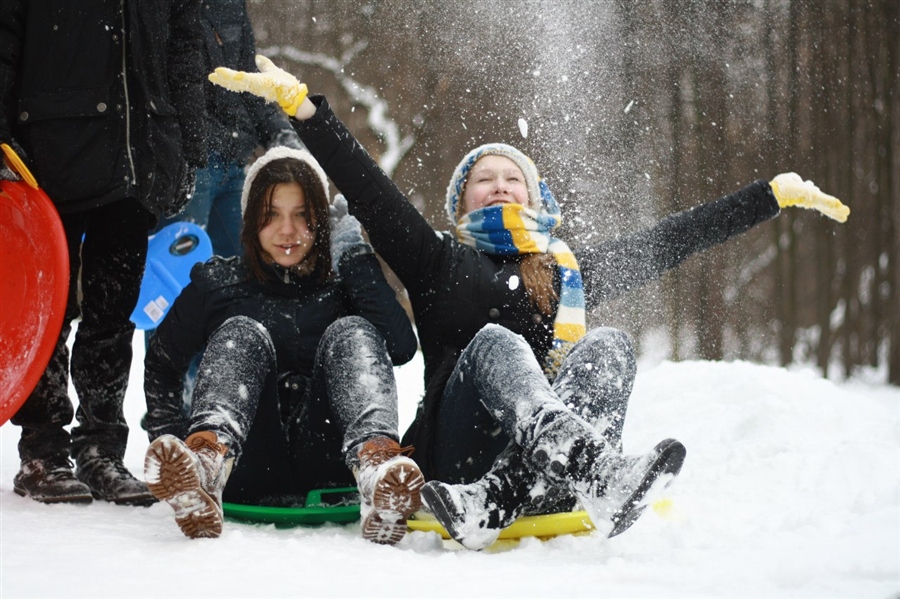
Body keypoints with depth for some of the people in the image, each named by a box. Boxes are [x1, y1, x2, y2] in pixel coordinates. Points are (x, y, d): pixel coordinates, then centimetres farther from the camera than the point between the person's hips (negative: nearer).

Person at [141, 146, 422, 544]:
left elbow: (402, 347, 0)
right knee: (243, 333, -22)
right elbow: (162, 363, 19)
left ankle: (378, 466, -53)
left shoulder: (341, 282, 18)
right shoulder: (218, 282, 20)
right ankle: (207, 460, -56)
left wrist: (355, 256, 2)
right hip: (248, 473, 0)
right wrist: (169, 434, 3)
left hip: (327, 463, 0)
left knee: (350, 332, -20)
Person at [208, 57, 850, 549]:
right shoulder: (440, 260, 22)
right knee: (496, 343, -28)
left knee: (608, 345, -22)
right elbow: (366, 186, 11)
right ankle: (594, 468, -65)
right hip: (459, 454, -2)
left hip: (545, 443, 2)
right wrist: (298, 101, 0)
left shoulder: (570, 269, 29)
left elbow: (673, 238, 29)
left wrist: (776, 193, 26)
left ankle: (497, 502, -50)